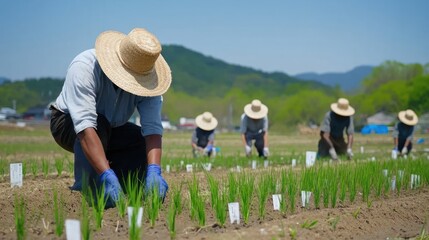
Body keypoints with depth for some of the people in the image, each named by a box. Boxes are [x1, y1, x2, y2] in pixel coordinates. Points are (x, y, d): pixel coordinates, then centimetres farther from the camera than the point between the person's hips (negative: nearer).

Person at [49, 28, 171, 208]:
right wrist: (107, 175, -56)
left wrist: (154, 171, -49)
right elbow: (85, 127, -46)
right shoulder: (84, 67, -36)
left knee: (147, 146, -18)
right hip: (67, 123, -5)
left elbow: (153, 127, -32)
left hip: (111, 129, 5)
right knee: (99, 124, -36)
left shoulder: (146, 77, -24)